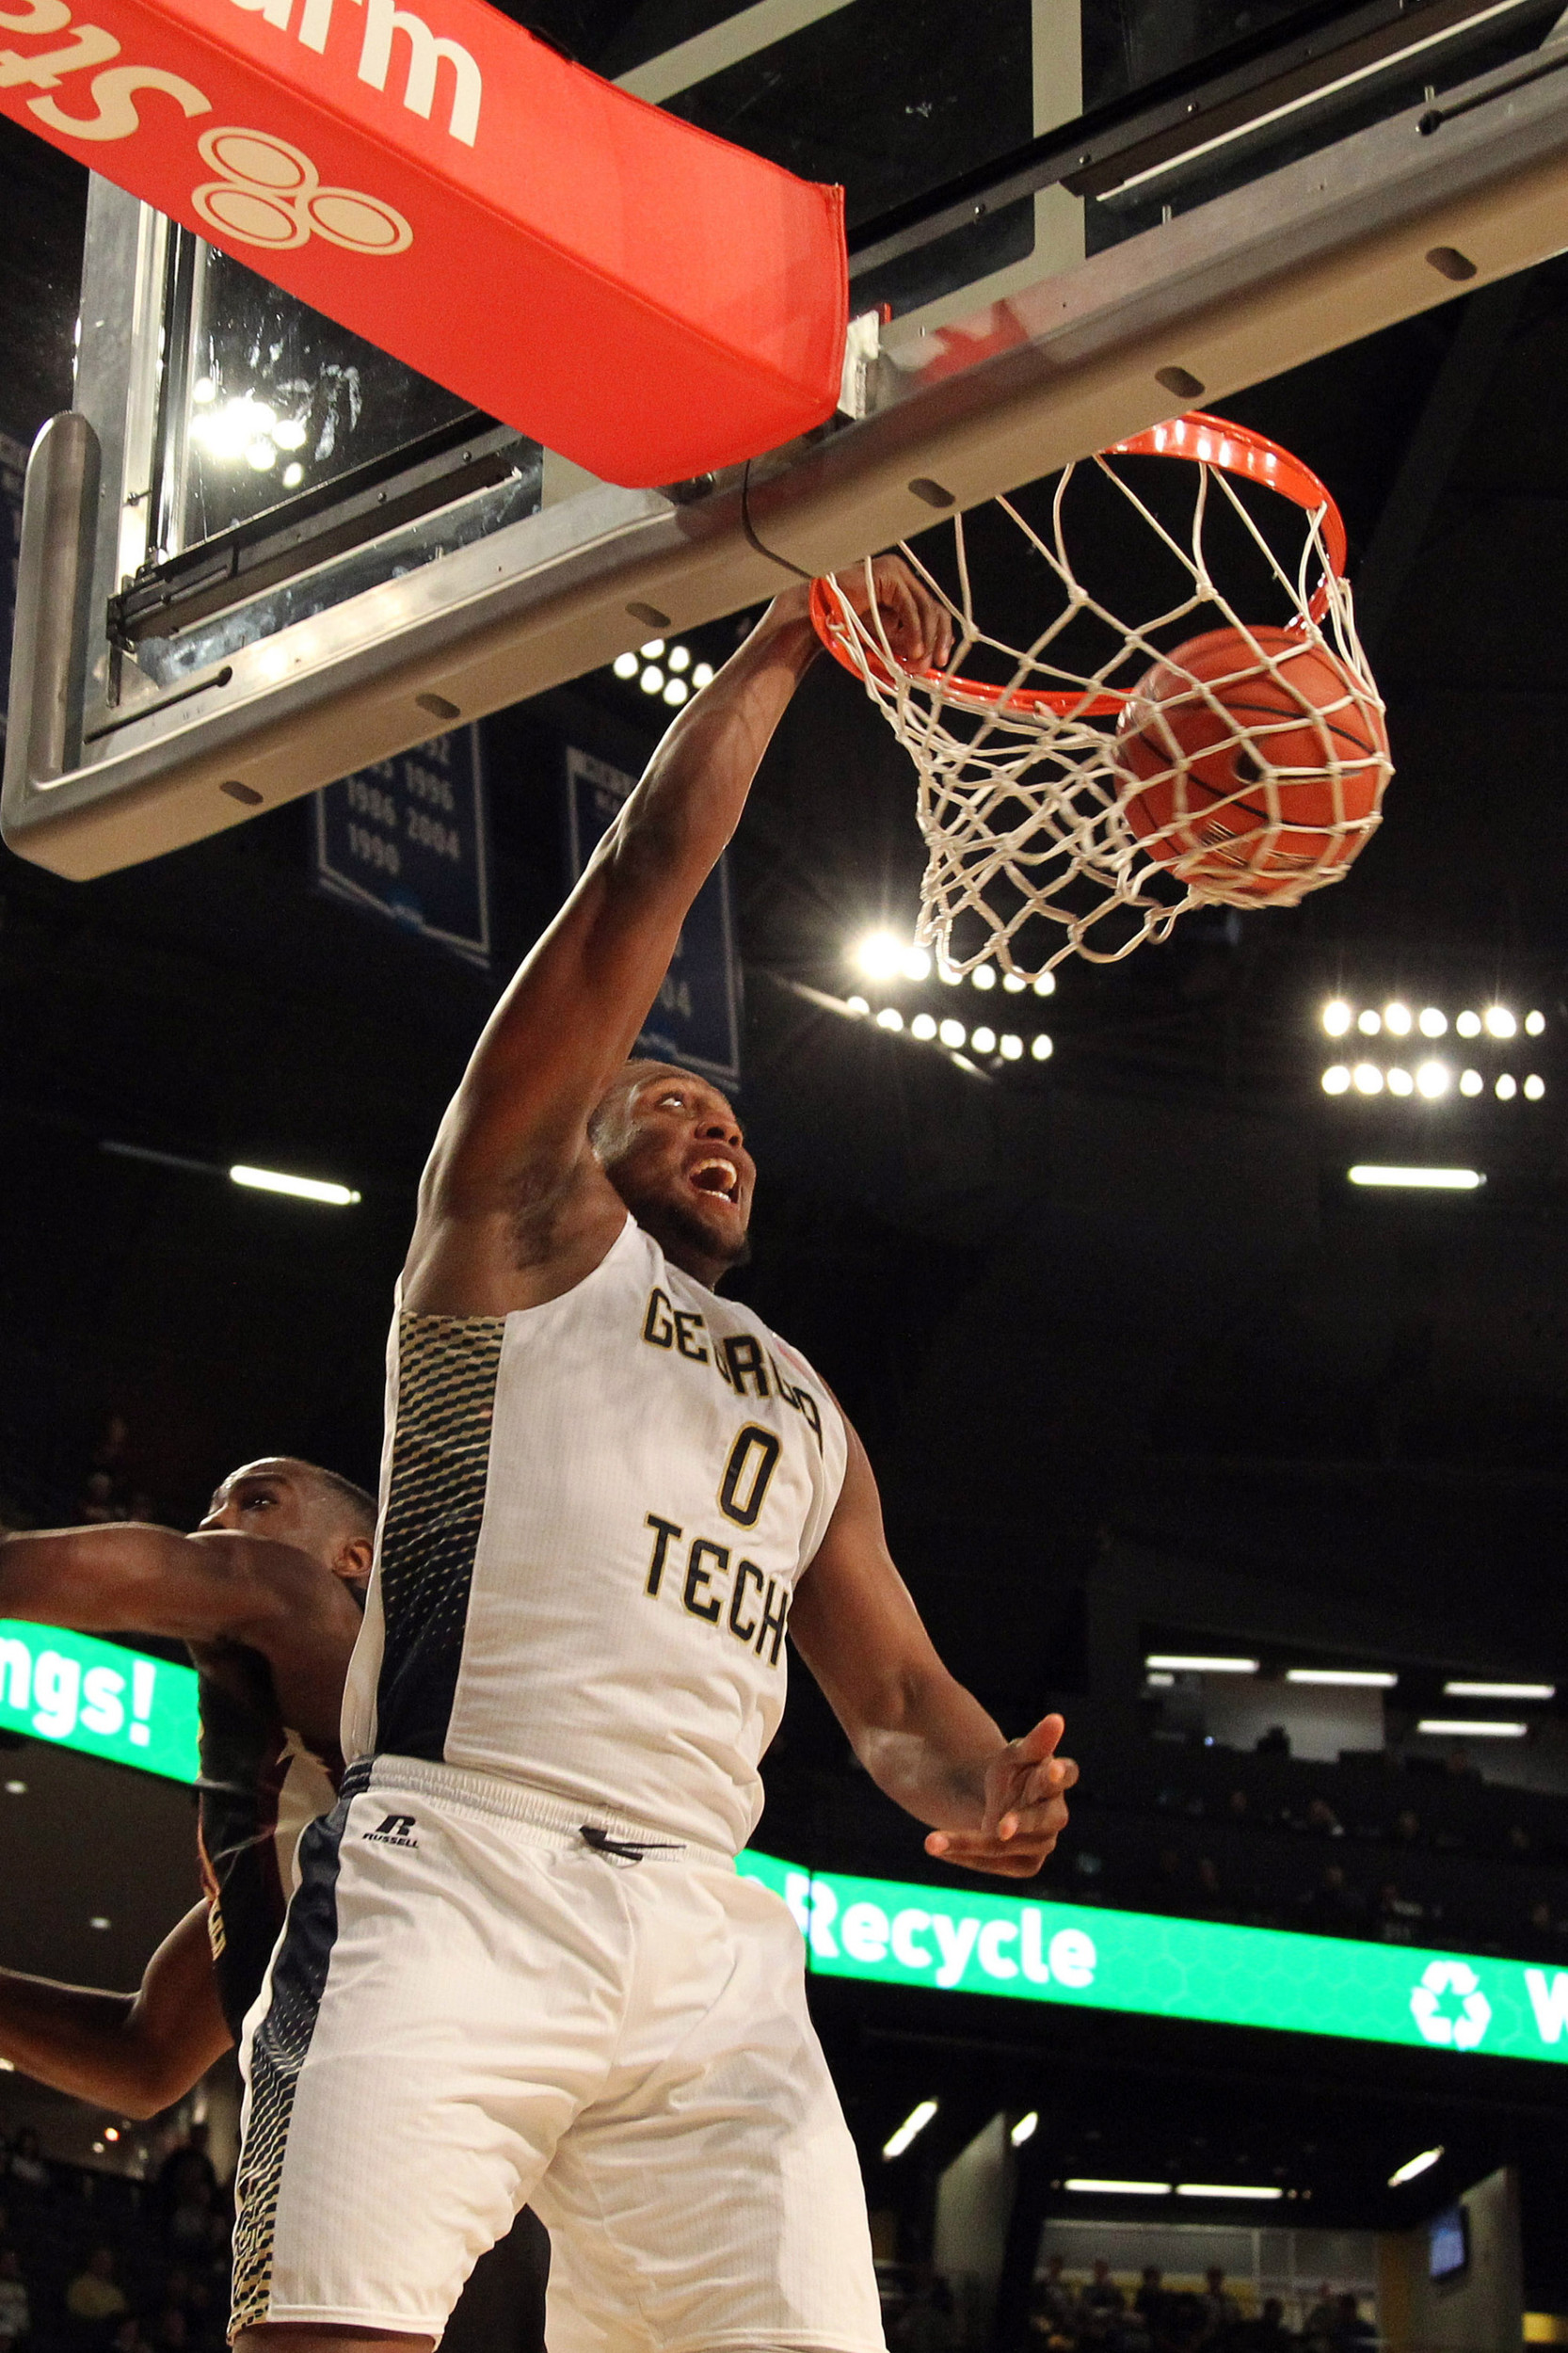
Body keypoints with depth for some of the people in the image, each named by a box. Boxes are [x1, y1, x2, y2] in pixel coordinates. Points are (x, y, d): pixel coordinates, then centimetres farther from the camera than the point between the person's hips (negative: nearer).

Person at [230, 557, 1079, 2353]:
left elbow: (897, 1697, 27)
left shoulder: (809, 1418, 33)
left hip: (710, 1948, 6)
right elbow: (647, 877, 10)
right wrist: (780, 647, 18)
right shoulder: (523, 1231, 17)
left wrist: (981, 1784, 3)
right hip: (450, 1882, -5)